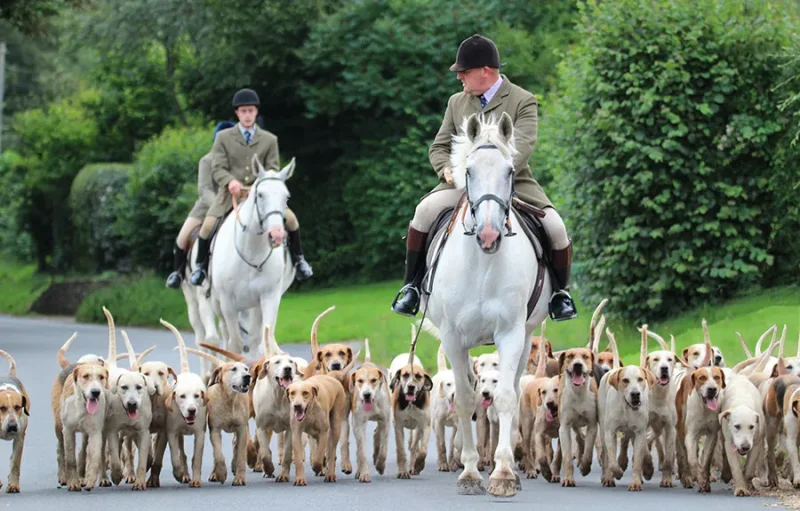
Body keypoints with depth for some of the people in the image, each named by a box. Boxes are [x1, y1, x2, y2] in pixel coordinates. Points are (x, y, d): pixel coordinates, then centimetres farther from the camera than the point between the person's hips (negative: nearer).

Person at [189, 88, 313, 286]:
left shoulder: (269, 140, 9)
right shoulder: (223, 138, 4)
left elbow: (273, 169, 6)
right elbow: (217, 169, -3)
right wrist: (230, 181, -25)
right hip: (231, 193, -1)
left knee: (289, 217, -18)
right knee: (209, 223, -23)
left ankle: (298, 259, 3)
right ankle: (200, 266, -1)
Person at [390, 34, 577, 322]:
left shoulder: (523, 101, -4)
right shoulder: (457, 103, 11)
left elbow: (522, 146, -18)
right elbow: (439, 147, 13)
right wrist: (447, 170, -12)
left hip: (514, 182, -2)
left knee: (555, 228, -20)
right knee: (425, 210, -25)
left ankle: (560, 293, 7)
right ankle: (412, 286, -13)